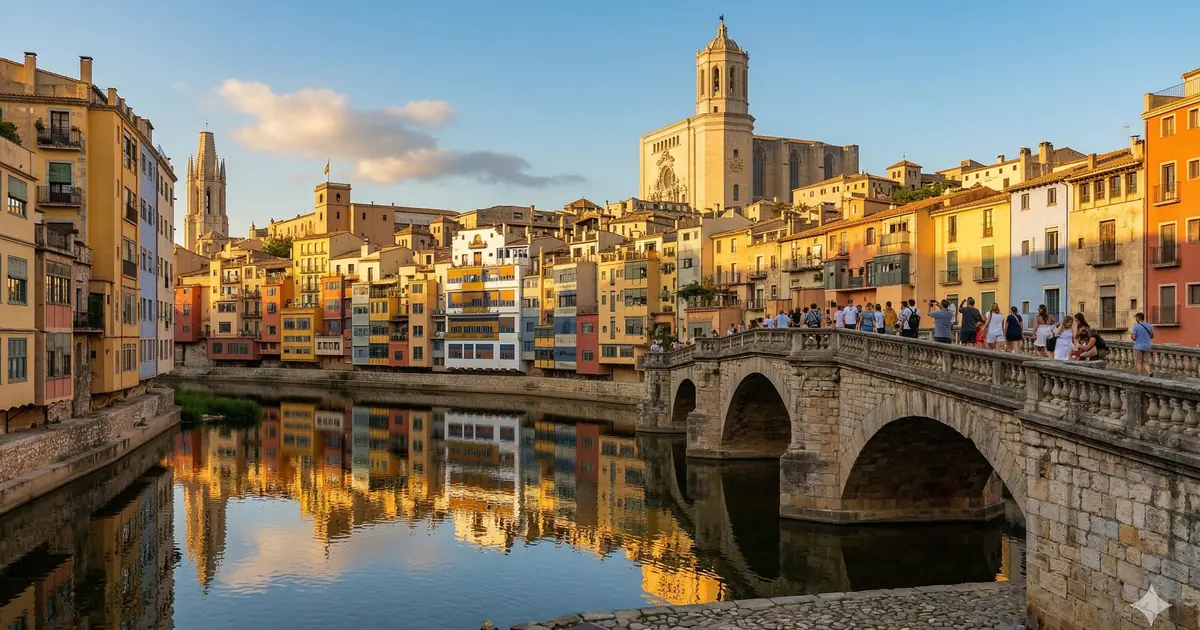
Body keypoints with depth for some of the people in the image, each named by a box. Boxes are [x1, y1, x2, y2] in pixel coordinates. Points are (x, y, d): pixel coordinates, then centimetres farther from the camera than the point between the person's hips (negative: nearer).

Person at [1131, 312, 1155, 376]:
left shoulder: (1136, 326, -11)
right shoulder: (1149, 326, 4)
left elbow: (1133, 337, -14)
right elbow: (1152, 336, 11)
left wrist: (1131, 336, 8)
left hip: (1138, 346, -5)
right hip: (1147, 346, 5)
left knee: (1138, 362, 2)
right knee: (1146, 362, 10)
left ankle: (1140, 376, 2)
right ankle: (1148, 374, -10)